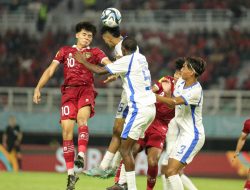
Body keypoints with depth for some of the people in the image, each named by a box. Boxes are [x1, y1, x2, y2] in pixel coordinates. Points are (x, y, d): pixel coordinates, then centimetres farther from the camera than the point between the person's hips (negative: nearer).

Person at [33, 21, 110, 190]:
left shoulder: (95, 52, 17)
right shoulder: (65, 51, 21)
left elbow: (109, 64, 0)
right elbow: (50, 70, 18)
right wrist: (38, 88, 7)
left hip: (86, 89, -1)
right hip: (69, 91, 1)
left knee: (82, 118, -32)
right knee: (67, 130, -10)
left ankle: (81, 155, -46)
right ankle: (71, 173, -6)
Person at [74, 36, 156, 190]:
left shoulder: (127, 60, -10)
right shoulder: (141, 58, 13)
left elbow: (100, 71, -6)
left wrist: (83, 61, 8)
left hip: (139, 109, -9)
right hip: (150, 107, 9)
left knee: (125, 150, -5)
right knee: (128, 148, 14)